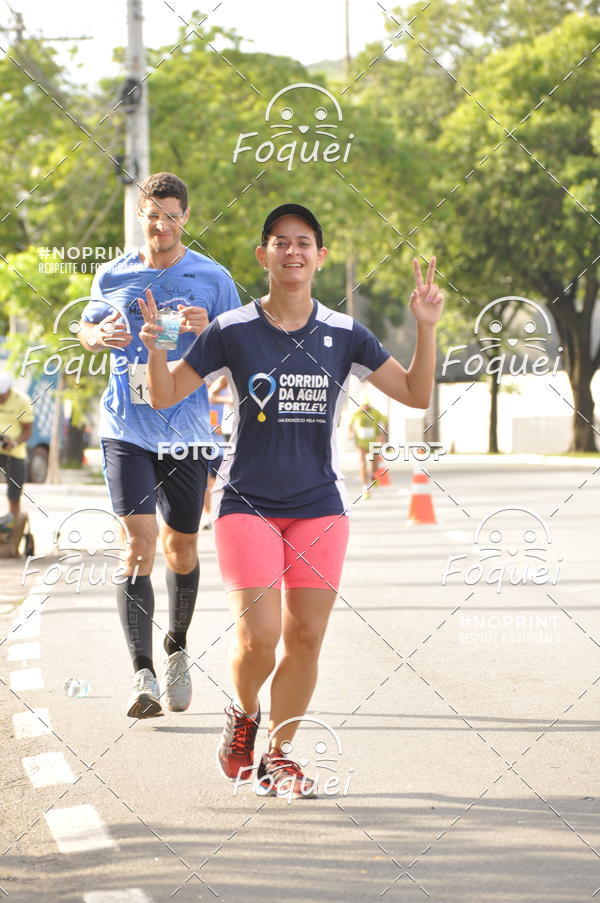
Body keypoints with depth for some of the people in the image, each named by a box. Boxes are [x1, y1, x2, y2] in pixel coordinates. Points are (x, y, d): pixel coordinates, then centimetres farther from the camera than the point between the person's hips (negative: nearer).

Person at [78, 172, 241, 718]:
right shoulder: (113, 276, 4)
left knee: (182, 545, 12)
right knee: (140, 541, -13)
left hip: (187, 430, 1)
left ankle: (177, 650, 36)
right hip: (126, 428, -1)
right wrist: (102, 335, -5)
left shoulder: (213, 278, 1)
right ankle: (143, 674, -15)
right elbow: (86, 329, 19)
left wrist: (208, 331, -16)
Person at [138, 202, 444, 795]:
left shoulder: (343, 334, 3)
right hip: (247, 502, -2)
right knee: (258, 636, -13)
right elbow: (165, 397, 2)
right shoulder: (232, 331, -2)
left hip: (318, 506, 2)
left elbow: (416, 393, 5)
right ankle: (243, 713, 19)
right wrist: (154, 347, -17)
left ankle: (276, 755, 16)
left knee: (305, 636, -1)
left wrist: (426, 327, -7)